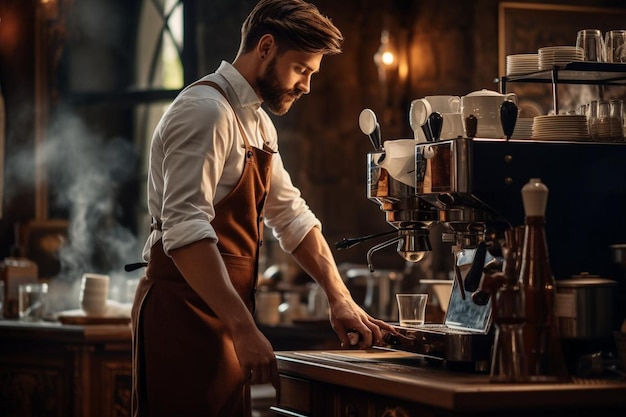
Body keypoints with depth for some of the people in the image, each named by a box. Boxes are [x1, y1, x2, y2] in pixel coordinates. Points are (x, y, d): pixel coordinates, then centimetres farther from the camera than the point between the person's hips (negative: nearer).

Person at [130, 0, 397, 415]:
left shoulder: (257, 123, 16)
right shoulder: (206, 109, -14)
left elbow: (291, 217, 21)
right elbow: (185, 229, -24)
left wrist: (339, 298, 10)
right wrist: (243, 328, -28)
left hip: (220, 315, 9)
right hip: (185, 313, -9)